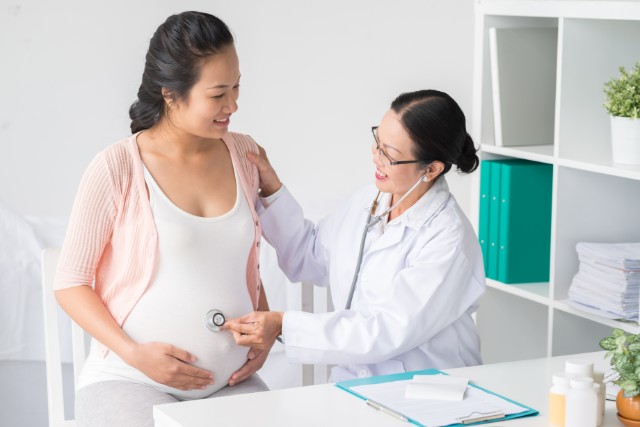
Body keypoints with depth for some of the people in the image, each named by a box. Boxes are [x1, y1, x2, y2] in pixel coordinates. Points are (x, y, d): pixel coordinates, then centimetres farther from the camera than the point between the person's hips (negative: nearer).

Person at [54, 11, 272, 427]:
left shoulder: (244, 154, 6)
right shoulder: (116, 169, -10)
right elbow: (71, 283, -3)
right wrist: (133, 353, -15)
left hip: (230, 381, 5)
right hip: (130, 379, -4)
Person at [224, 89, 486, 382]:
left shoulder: (447, 240, -18)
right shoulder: (367, 201, 4)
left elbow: (389, 331, -21)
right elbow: (310, 259, 16)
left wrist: (283, 325, -24)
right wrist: (270, 188, 5)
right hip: (351, 380, 6)